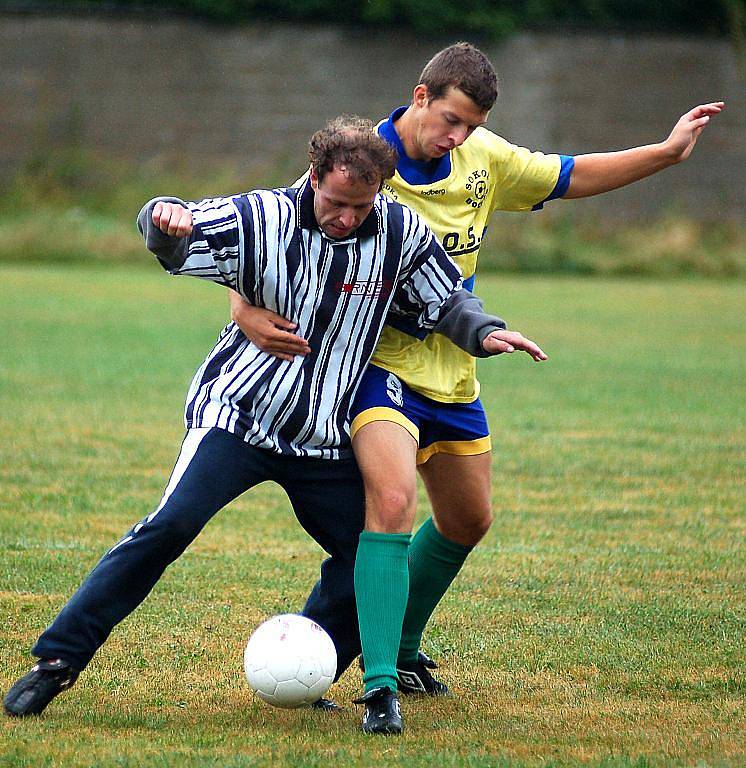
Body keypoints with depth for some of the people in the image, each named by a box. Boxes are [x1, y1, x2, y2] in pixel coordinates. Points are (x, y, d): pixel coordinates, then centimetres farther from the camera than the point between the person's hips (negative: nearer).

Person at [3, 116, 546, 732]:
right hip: (236, 415, -4)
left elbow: (447, 301, 9)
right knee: (172, 524, -21)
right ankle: (57, 661, -17)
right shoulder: (262, 219, -12)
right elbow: (176, 231, -10)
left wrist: (485, 332, -12)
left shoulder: (403, 234, -5)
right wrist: (164, 220, -34)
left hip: (325, 438, 4)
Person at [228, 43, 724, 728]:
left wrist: (667, 152, 10)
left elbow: (569, 177, 14)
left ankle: (404, 648, 42)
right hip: (378, 364, -7)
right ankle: (380, 683, -29)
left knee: (468, 522, 20)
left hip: (452, 374, 7)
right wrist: (248, 313, -37)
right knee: (392, 502, -28)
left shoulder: (484, 159, -1)